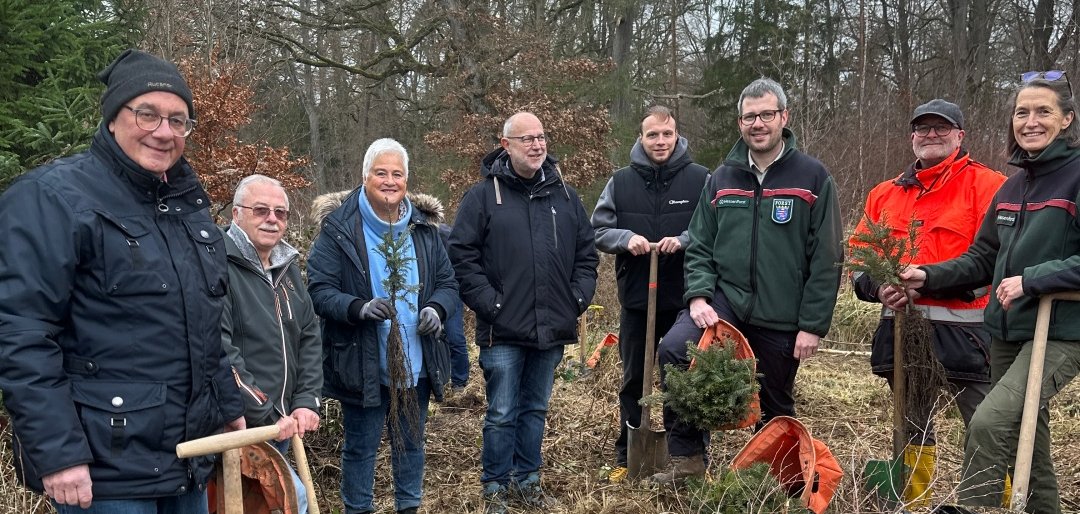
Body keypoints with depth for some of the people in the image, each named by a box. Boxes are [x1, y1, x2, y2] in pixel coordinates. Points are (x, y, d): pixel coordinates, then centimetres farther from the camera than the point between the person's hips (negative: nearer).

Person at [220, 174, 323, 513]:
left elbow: (309, 337, 13)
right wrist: (266, 415, -20)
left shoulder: (286, 267, 12)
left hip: (280, 423, 8)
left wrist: (306, 401, 1)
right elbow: (219, 353, -23)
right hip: (237, 425, -8)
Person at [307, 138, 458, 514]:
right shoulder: (339, 227, -9)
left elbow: (448, 282, 9)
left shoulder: (425, 226, 5)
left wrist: (437, 309, -12)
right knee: (361, 447, 11)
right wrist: (359, 308, -30)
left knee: (412, 443, 19)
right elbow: (318, 290, -12)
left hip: (416, 364, 4)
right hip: (363, 365, -4)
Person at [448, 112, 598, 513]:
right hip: (503, 331, -4)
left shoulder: (565, 196, 9)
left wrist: (579, 297, 4)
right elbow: (461, 254, -7)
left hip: (552, 330, 4)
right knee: (502, 414, 4)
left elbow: (586, 252, 15)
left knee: (536, 410, 16)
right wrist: (489, 302, -12)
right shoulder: (483, 195, -4)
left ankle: (527, 478, 31)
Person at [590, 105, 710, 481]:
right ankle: (626, 457, 28)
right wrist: (626, 238, -16)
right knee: (633, 380, 14)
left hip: (685, 301, -2)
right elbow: (598, 231, 4)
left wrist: (684, 240, -22)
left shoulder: (701, 179, -3)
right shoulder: (621, 182, 3)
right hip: (635, 300, 2)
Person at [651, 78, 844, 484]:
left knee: (776, 408, 12)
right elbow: (699, 247, 8)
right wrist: (698, 295, -9)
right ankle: (687, 456, -10)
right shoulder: (721, 179, 8)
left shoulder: (813, 177, -2)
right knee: (674, 349, -24)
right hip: (724, 299, 2)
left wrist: (813, 325, -9)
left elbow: (826, 259, -5)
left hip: (782, 318, -1)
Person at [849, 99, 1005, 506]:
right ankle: (914, 505, 29)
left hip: (961, 328, -5)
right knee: (912, 425, 17)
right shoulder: (885, 193, 15)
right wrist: (877, 284, -6)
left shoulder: (986, 185, -2)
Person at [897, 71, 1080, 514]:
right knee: (1027, 443, 17)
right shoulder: (1014, 185, 12)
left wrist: (1032, 279, -21)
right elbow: (983, 258, 13)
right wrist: (927, 278, 0)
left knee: (988, 423, -23)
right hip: (1006, 332, 7)